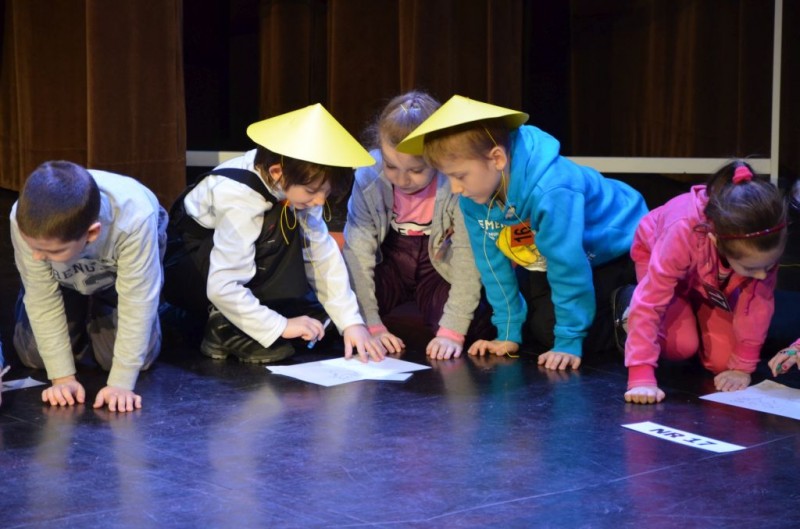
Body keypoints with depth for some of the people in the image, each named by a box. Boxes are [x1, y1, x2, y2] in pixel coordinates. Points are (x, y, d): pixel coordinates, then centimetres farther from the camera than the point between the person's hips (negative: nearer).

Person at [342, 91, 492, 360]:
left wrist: (452, 331, -31)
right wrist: (371, 325, -24)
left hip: (440, 266, -2)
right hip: (390, 259, 2)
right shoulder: (368, 177, -21)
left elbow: (468, 258, -26)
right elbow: (358, 250, -20)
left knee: (478, 323, -28)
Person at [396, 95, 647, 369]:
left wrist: (569, 342, -29)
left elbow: (568, 267, -35)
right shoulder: (472, 198, -17)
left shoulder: (550, 190, -40)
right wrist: (509, 335, -7)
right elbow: (493, 264, -8)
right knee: (543, 329, -6)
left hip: (618, 250, -7)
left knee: (593, 336, -20)